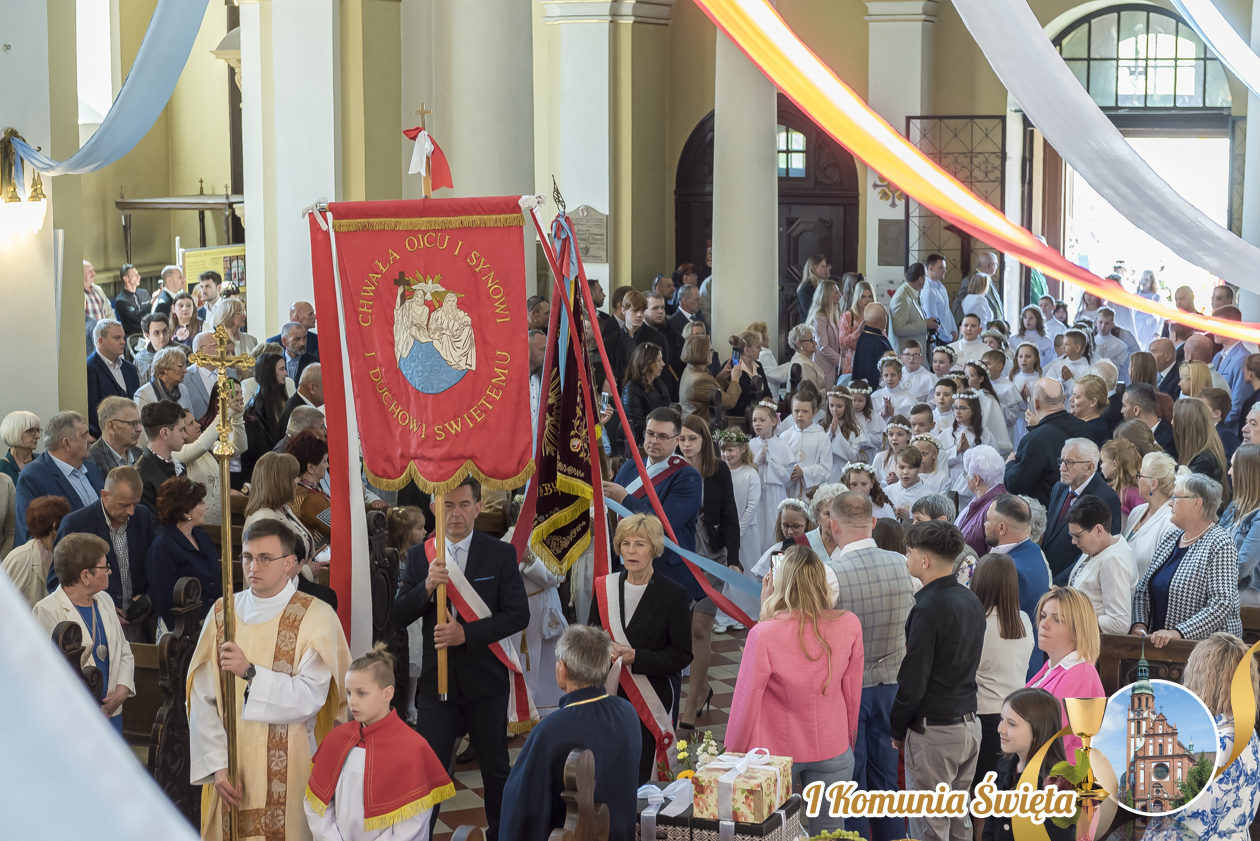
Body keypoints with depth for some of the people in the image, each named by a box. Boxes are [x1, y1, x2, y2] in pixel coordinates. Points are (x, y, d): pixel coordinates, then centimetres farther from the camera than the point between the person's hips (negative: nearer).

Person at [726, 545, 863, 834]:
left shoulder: (764, 634, -23)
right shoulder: (848, 625, -13)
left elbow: (746, 702, -12)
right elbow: (852, 691, 1)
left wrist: (733, 753, 5)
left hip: (774, 750, -3)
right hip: (832, 749, 3)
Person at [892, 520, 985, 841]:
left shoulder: (930, 608, -18)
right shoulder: (971, 601, 9)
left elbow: (913, 680, -18)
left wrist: (897, 730, -5)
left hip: (934, 732, -9)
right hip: (969, 723, 9)